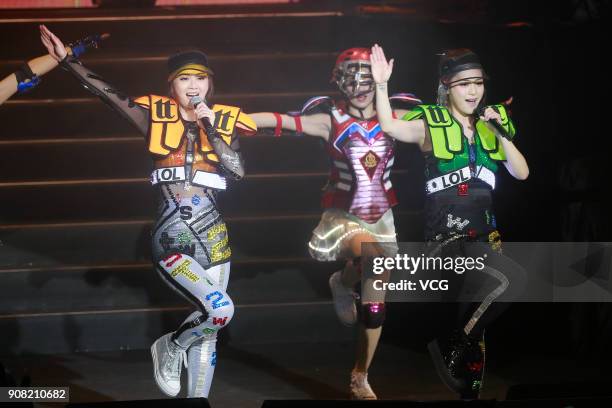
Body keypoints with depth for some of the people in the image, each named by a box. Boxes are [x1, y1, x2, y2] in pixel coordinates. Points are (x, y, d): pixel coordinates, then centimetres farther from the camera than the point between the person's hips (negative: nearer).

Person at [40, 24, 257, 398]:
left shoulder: (224, 120, 4)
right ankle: (170, 348, 5)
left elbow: (238, 170, -9)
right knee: (220, 309, -23)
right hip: (172, 239, -3)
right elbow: (109, 94, -5)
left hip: (213, 237, 3)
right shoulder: (158, 116, 1)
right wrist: (67, 60, -11)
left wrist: (210, 128, -13)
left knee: (208, 332, 8)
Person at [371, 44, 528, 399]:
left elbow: (521, 173, 3)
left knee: (476, 308, 10)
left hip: (485, 237, 6)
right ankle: (455, 344, -11)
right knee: (513, 280, -26)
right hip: (447, 239, -6)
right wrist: (381, 84, -33)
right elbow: (390, 126, -20)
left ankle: (470, 391, 24)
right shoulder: (432, 124, -3)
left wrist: (501, 134, -10)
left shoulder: (492, 122, 10)